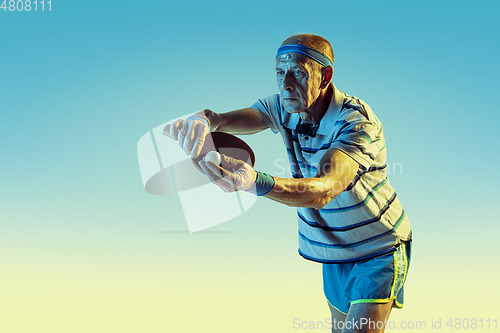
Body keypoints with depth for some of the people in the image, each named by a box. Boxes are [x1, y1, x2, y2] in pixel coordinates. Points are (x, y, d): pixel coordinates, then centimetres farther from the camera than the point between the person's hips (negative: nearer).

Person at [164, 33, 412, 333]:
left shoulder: (358, 123, -29)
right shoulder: (284, 108, -10)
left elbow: (324, 190, -45)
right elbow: (222, 119, -25)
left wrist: (256, 182, -63)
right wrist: (201, 121, -51)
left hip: (378, 250, -6)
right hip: (333, 251, 6)